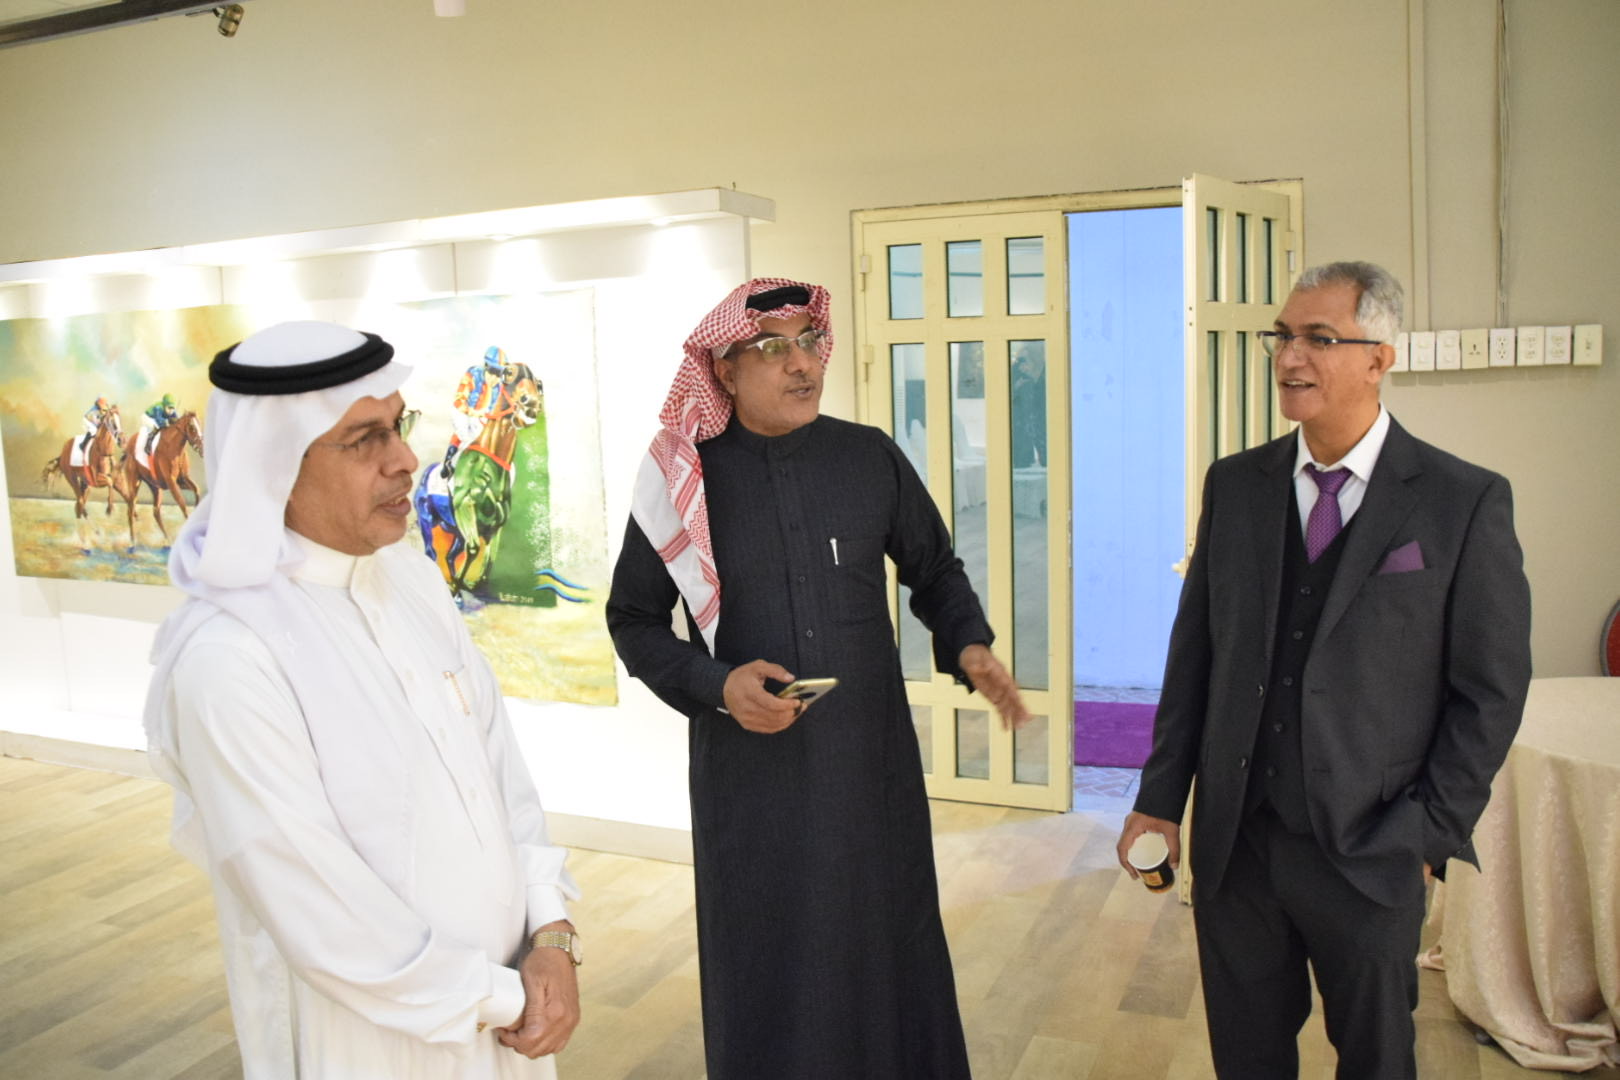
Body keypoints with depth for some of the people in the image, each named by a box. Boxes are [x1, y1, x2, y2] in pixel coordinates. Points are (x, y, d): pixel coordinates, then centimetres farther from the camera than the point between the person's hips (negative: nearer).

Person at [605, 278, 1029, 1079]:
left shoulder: (871, 457, -1)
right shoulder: (684, 478, -5)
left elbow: (935, 569, 12)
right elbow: (633, 620, 3)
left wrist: (968, 646, -7)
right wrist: (714, 684, -13)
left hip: (872, 757, 2)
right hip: (750, 769, -1)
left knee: (890, 945, 13)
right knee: (765, 964, 11)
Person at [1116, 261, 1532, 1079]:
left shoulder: (1466, 502, -8)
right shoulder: (1234, 484, 3)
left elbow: (1491, 690, -5)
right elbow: (1194, 652, 5)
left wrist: (1432, 834, -6)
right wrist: (1159, 799, 2)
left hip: (1367, 854, -3)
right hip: (1233, 843, 3)